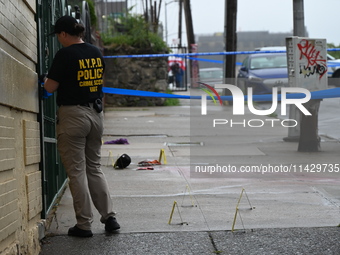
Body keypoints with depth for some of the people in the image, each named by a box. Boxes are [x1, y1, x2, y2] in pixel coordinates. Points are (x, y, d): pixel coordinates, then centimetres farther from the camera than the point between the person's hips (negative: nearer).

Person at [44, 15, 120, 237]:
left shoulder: (65, 55, -12)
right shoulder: (97, 53, 7)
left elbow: (50, 87, -9)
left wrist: (46, 80, 12)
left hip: (72, 114, -6)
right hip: (96, 113, 6)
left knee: (77, 171, 1)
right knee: (94, 168, 16)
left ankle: (84, 225, 4)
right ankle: (110, 217, 9)